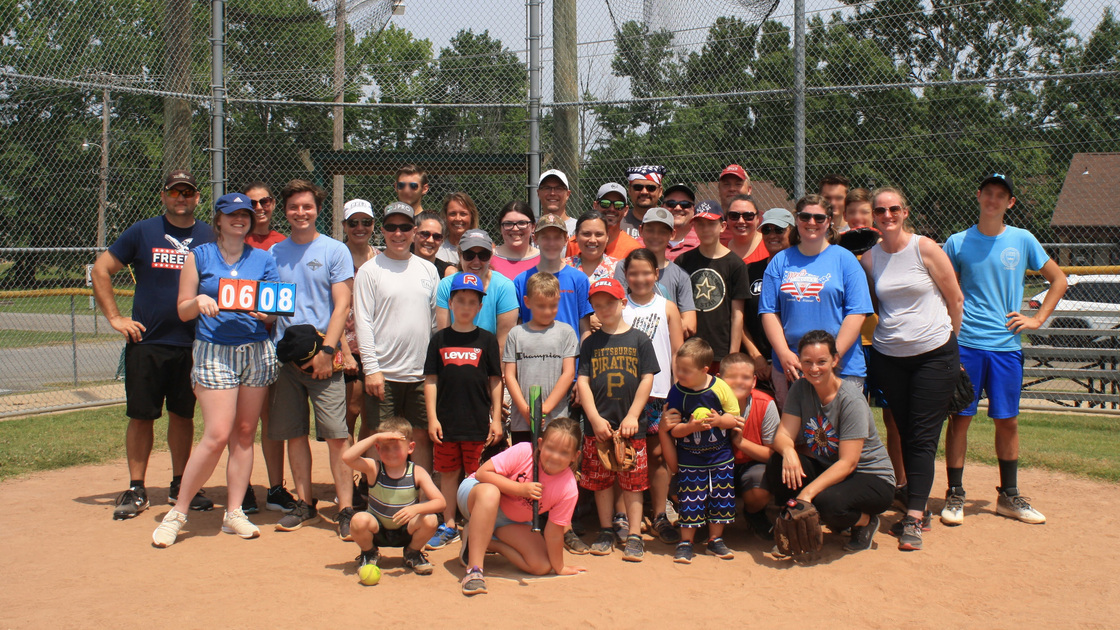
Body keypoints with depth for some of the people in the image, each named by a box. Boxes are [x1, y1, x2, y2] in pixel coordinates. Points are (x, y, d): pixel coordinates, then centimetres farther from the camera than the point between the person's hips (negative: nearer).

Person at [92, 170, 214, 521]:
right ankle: (136, 490, 13)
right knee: (142, 415, 3)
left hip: (192, 344, 1)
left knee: (183, 414, 10)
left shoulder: (209, 237, 6)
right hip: (146, 343, -1)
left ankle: (179, 486, 21)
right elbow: (100, 271, 5)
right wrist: (115, 318, -2)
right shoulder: (142, 232, 1)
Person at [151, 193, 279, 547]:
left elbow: (274, 313, 9)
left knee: (245, 435, 5)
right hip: (214, 352, -3)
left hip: (257, 351, 3)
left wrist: (264, 312, -13)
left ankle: (234, 513, 14)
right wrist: (200, 300, -15)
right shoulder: (199, 256, 6)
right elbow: (183, 311, 5)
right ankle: (178, 512, 3)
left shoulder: (263, 260, 11)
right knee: (217, 436, -12)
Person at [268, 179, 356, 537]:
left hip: (322, 357, -4)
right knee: (294, 434, 8)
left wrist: (326, 350, -13)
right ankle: (304, 505, 19)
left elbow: (342, 306, -4)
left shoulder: (335, 251, 3)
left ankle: (346, 510, -3)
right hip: (284, 355, 4)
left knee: (336, 435, -7)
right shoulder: (274, 253, 14)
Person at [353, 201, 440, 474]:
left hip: (422, 372, 3)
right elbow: (362, 322, -5)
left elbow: (438, 317, 14)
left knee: (423, 436, 8)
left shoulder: (428, 269, 12)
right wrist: (371, 368, -12)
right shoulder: (369, 270, 0)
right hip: (384, 373, -3)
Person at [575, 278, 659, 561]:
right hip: (598, 425, 2)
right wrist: (595, 418, -9)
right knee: (601, 481, 9)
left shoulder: (639, 339, 3)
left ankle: (634, 536, 10)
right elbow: (582, 381, 2)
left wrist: (632, 416, -9)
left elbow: (647, 379, -1)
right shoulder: (590, 343, 7)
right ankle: (606, 532, 21)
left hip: (631, 425, -2)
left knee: (632, 482, 3)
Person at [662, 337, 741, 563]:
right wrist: (692, 427, -29)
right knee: (690, 500, -1)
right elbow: (674, 430, -11)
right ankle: (685, 542, 13)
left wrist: (719, 420, -22)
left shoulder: (720, 388, -10)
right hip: (690, 458, -1)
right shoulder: (677, 392, -11)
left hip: (721, 457, 1)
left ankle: (715, 539, 25)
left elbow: (734, 417, -3)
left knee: (721, 498, 8)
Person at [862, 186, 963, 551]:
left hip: (934, 356, -4)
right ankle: (919, 511, 19)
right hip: (888, 357, 4)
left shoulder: (925, 249, -5)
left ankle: (913, 519, -7)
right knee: (905, 435, 10)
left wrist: (950, 344, 7)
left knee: (923, 438, -5)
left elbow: (955, 299, 1)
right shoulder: (869, 257, 4)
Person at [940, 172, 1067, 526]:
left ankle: (1009, 496, 22)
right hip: (965, 344, -1)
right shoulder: (957, 243, 3)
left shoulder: (1023, 241, 6)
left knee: (1007, 421, 8)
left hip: (1006, 345, 2)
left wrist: (1038, 319, 4)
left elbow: (1059, 280, 14)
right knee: (960, 418, 0)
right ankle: (955, 495, 10)